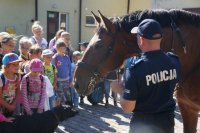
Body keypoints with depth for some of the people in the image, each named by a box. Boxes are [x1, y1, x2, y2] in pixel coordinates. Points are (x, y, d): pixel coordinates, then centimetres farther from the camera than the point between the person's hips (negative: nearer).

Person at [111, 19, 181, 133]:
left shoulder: (136, 69, -26)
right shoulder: (175, 61, -11)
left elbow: (127, 108, -21)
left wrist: (120, 89, -2)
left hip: (143, 123, -4)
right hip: (167, 120, 4)